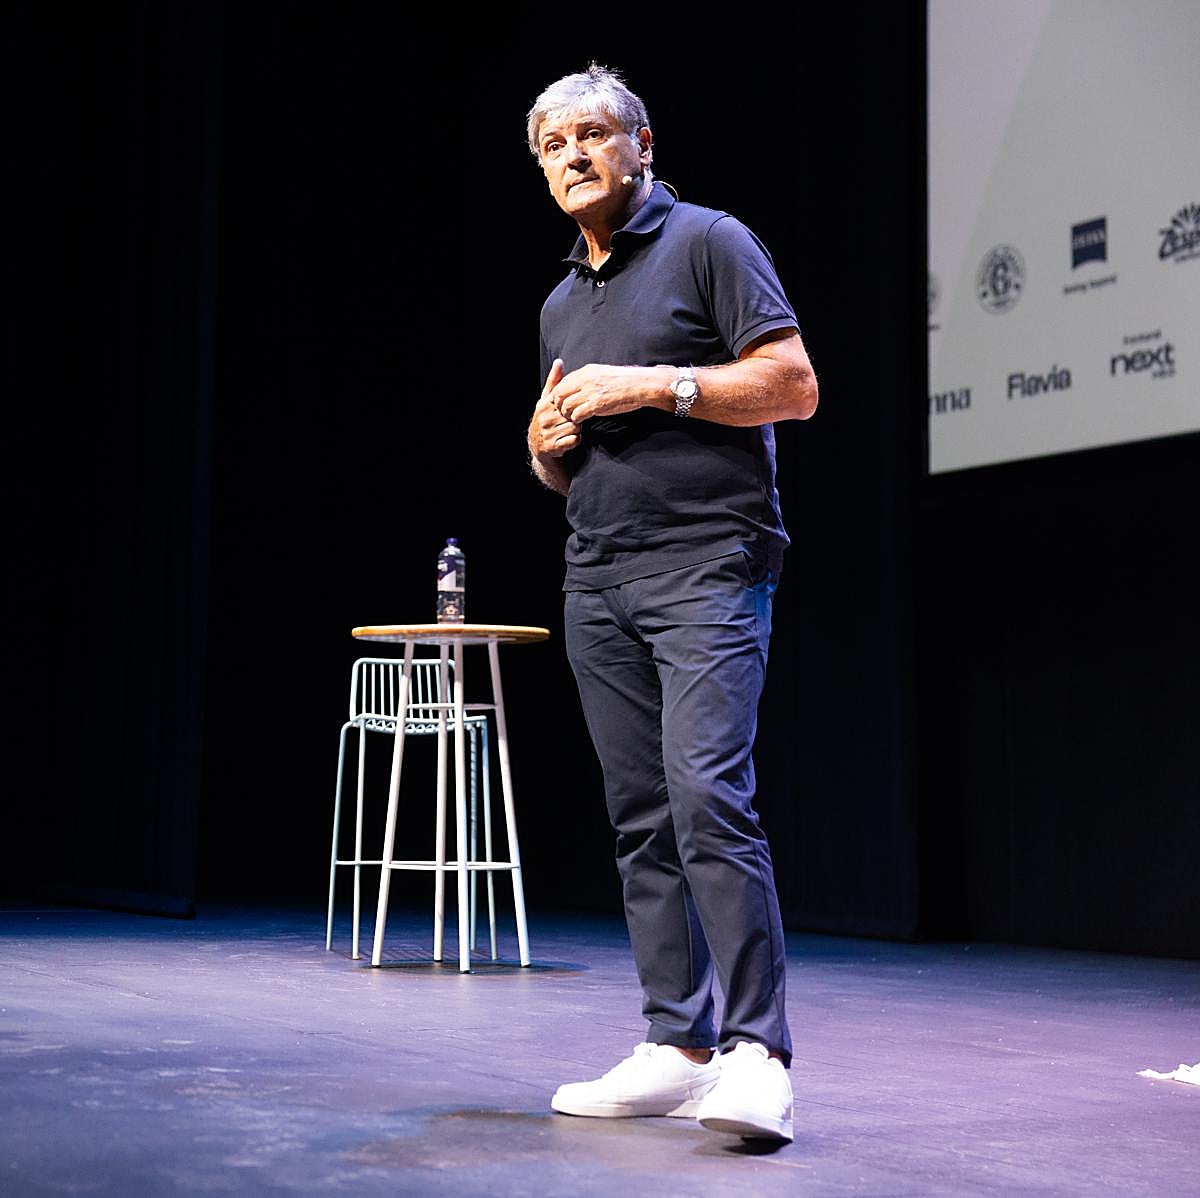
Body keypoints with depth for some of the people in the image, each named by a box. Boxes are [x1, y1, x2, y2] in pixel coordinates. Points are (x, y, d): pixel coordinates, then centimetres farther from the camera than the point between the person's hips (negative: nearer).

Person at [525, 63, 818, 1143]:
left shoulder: (708, 243, 1)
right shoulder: (561, 304, 22)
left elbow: (795, 385, -7)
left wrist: (652, 384, -13)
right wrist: (548, 444, 5)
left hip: (707, 565, -7)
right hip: (597, 580, 7)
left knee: (708, 793, -19)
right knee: (641, 818, 5)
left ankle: (756, 1054, -17)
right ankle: (677, 1046, 9)